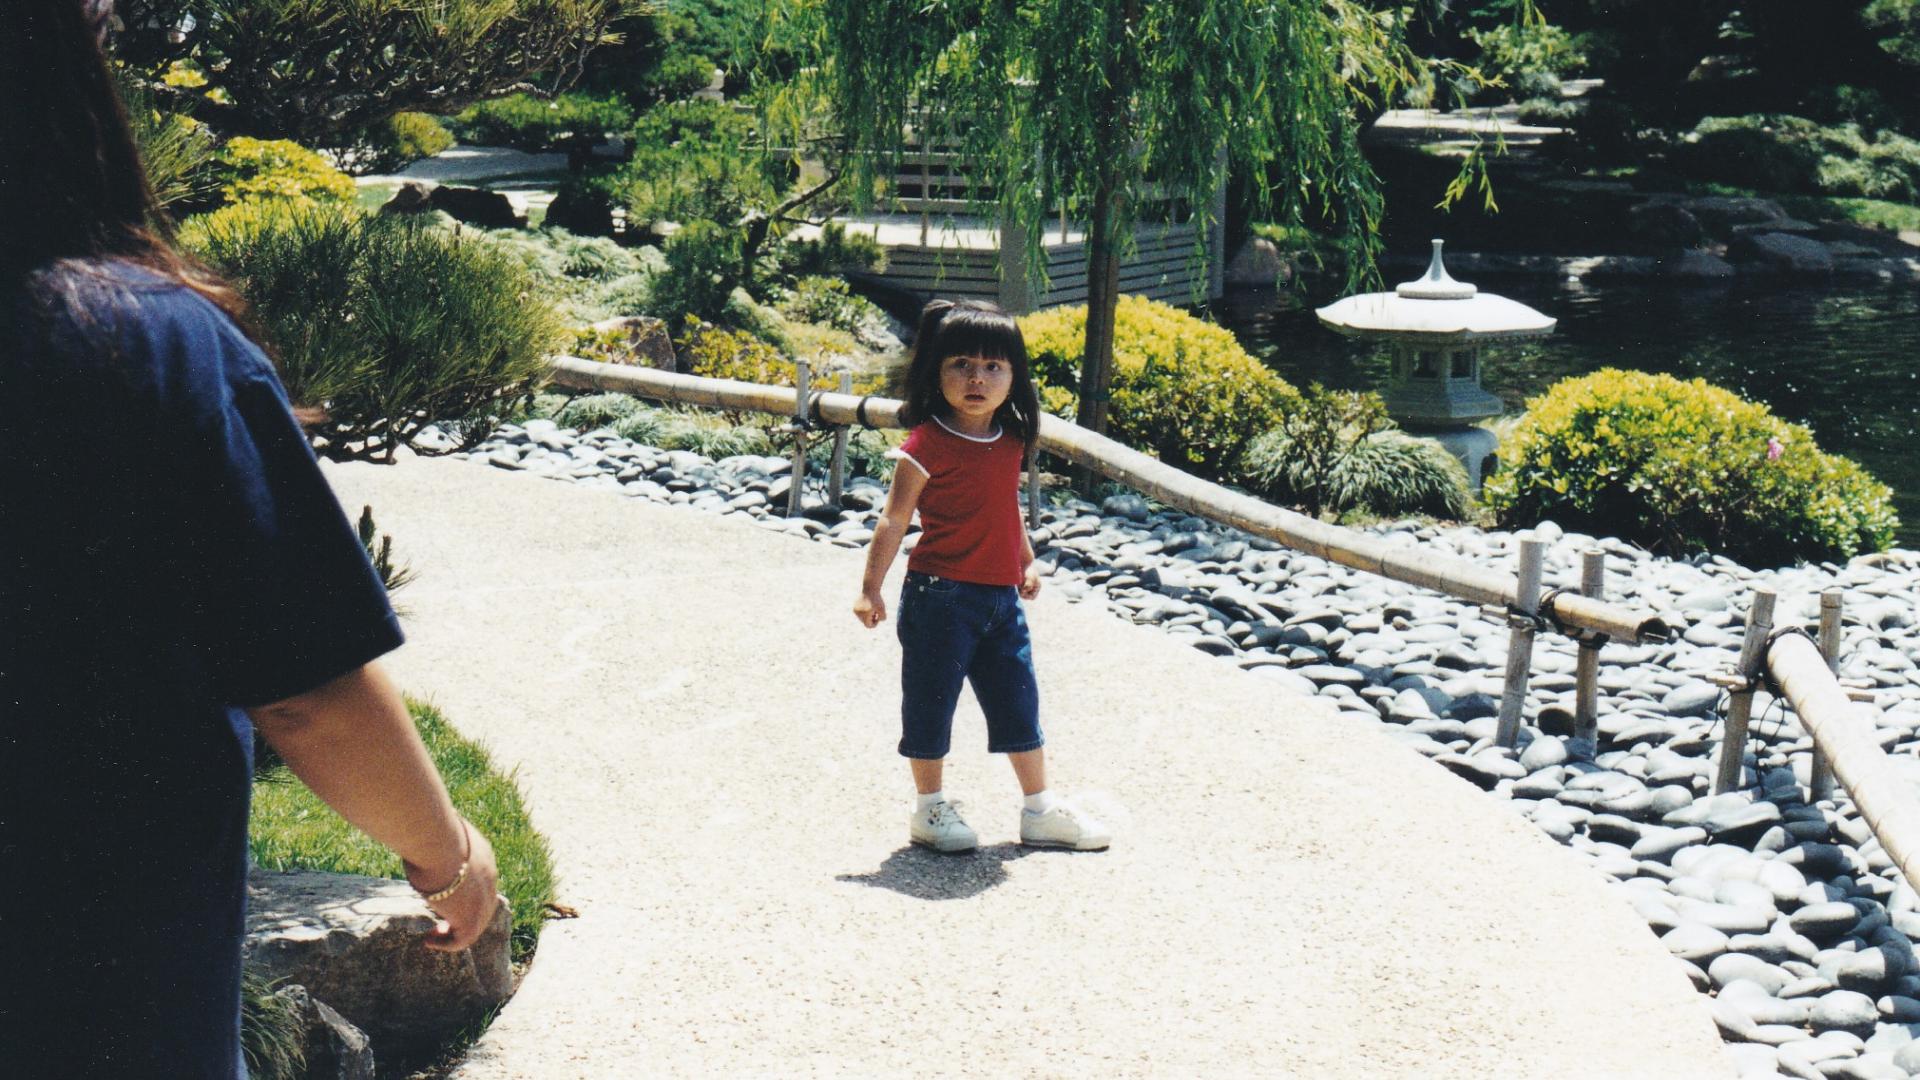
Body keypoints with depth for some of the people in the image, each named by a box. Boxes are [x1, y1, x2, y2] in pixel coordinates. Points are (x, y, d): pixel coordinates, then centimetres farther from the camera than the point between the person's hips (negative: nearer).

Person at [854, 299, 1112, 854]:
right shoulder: (928, 444, -13)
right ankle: (930, 809, 20)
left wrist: (1027, 562, 27)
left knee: (1018, 699, 12)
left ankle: (1040, 809, 23)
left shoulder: (1011, 442, 6)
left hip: (1000, 597, 6)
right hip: (940, 596, -6)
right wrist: (871, 587, -12)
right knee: (930, 700, 4)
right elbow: (895, 519, -11)